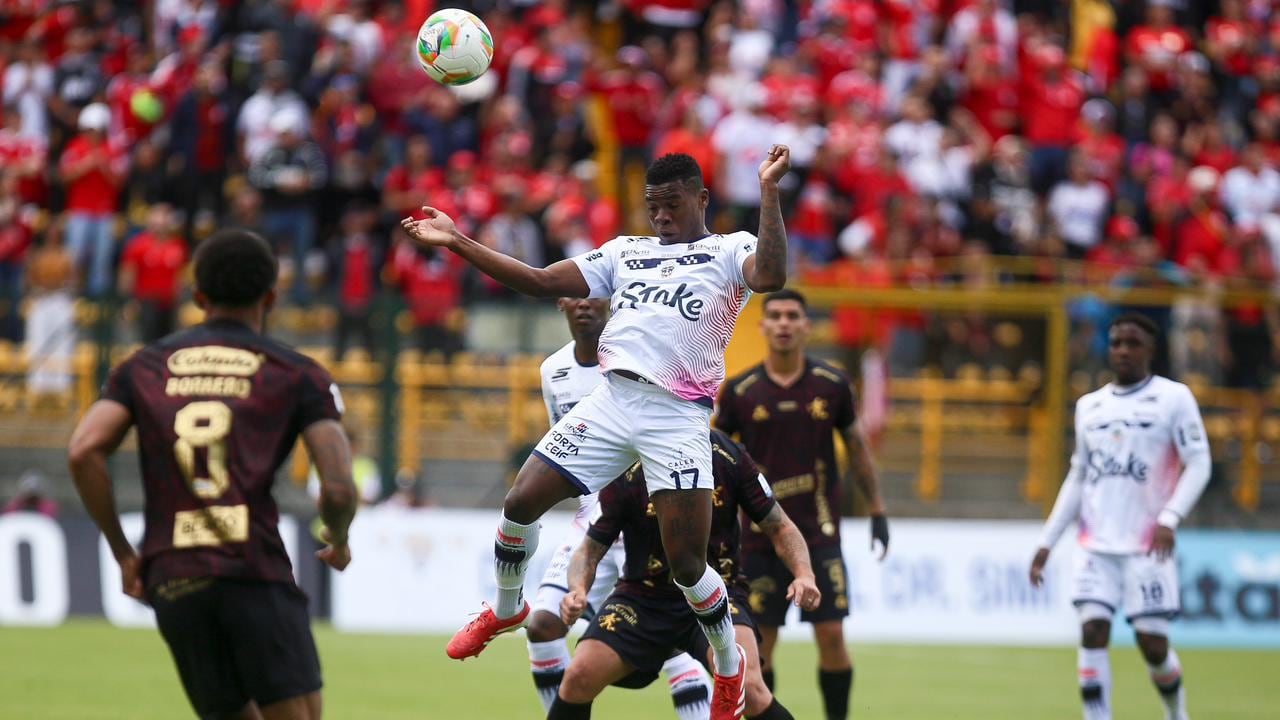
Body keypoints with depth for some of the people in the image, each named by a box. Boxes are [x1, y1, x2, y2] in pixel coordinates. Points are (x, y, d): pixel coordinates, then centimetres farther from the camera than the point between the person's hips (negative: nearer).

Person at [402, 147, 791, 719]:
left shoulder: (728, 250, 5)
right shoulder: (625, 252, 19)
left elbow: (770, 276, -17)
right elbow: (543, 282, 16)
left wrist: (768, 192, -23)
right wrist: (457, 243, 11)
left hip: (678, 417, -5)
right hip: (611, 400, 5)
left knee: (687, 564, -8)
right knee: (520, 503, 0)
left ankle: (730, 669, 17)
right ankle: (505, 610, 28)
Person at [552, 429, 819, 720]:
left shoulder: (728, 457, -8)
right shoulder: (625, 471, -11)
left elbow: (779, 527, 1)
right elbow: (591, 549, -3)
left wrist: (804, 575, -17)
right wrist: (577, 591, -24)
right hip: (643, 595, 1)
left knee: (746, 686, -29)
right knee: (580, 676, -19)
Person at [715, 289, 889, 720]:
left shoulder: (832, 385, 1)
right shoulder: (740, 391, -1)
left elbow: (856, 447, 12)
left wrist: (877, 511, 11)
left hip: (819, 534, 0)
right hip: (759, 536, 0)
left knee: (831, 636, -5)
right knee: (759, 643, 0)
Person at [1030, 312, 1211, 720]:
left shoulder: (1173, 398, 0)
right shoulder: (1089, 406, 15)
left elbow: (1198, 465, -5)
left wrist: (1169, 519, -19)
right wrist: (1047, 542, 16)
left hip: (1148, 547, -4)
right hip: (1096, 545, 4)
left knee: (1153, 644, -4)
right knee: (1093, 632, -12)